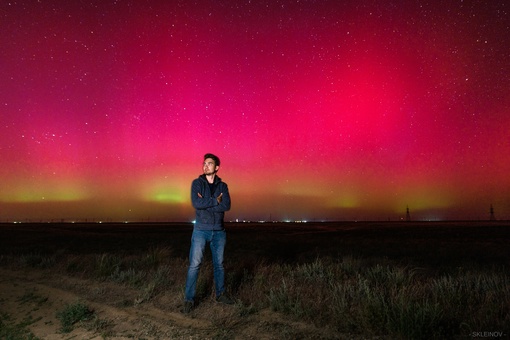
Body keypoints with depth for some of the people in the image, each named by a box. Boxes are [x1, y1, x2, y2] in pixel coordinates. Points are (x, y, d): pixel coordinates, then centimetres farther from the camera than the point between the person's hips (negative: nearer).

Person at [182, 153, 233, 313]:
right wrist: (215, 200, -12)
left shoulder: (222, 185, 5)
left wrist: (206, 203, -15)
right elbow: (196, 203, -17)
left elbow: (227, 206, -11)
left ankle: (220, 294, 28)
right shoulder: (197, 183, -2)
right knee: (194, 264, -3)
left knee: (219, 264, 13)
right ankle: (189, 299, 8)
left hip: (219, 231, 3)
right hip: (201, 230, -3)